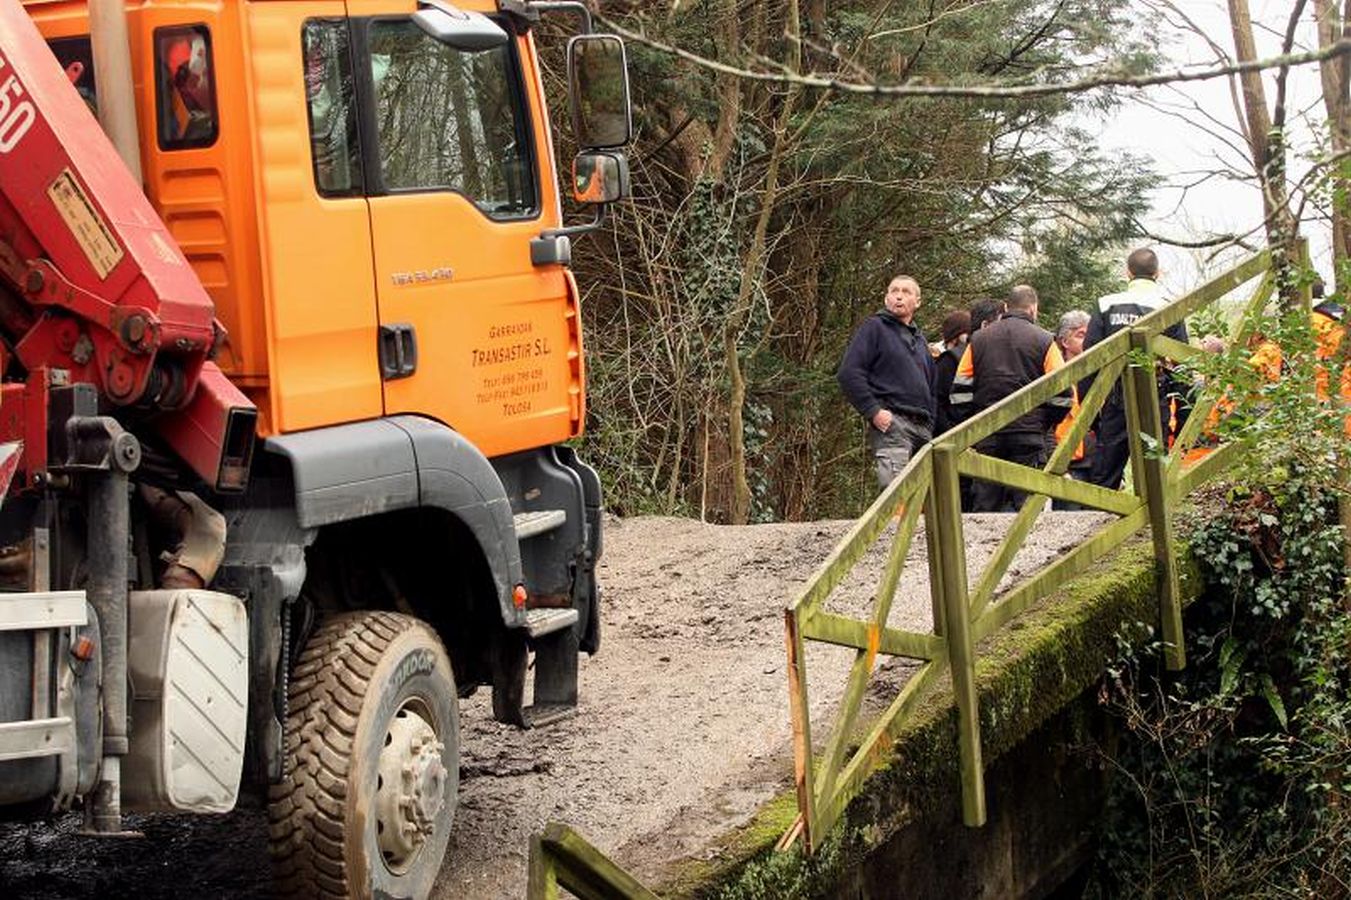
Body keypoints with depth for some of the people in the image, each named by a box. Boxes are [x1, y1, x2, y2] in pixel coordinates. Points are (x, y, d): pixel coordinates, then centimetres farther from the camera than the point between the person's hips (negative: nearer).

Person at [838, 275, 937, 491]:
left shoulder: (919, 339, 26)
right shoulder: (874, 327, 3)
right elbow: (848, 373, -7)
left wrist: (931, 423, 19)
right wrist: (873, 411, -15)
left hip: (922, 429, 8)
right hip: (891, 424, -8)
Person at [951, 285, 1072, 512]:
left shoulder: (978, 340, 9)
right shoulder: (1043, 340, 0)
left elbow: (960, 387, 8)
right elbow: (1063, 390, -4)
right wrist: (1046, 423, 9)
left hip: (987, 435, 3)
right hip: (1029, 435, -3)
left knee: (984, 507, 4)